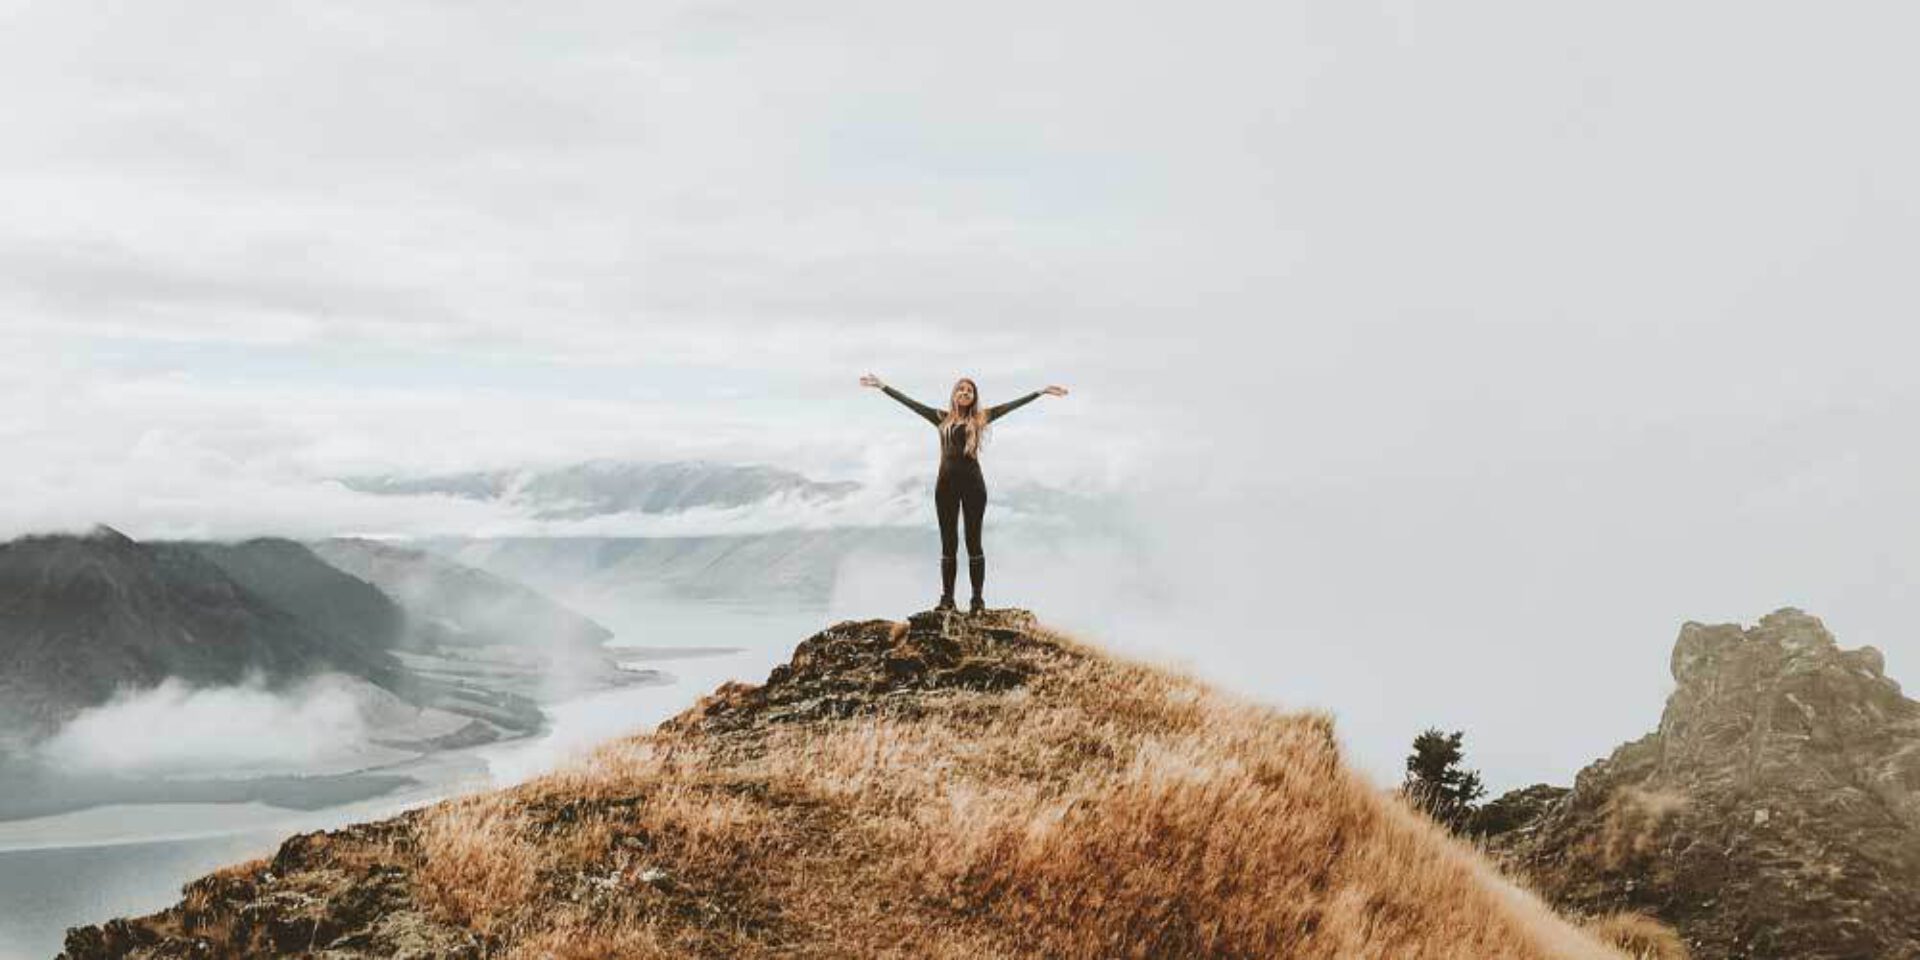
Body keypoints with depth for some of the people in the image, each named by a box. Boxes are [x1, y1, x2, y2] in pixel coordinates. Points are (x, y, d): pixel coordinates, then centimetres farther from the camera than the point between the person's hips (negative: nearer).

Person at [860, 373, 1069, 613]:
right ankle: (947, 598, 10)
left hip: (973, 484, -1)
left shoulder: (980, 418, 7)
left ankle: (977, 599, 5)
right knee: (948, 543, 6)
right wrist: (882, 386, 12)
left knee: (973, 542, 2)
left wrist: (1042, 392, 3)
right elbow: (909, 403, 12)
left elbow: (1012, 405, 5)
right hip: (947, 484, 2)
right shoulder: (943, 419, 10)